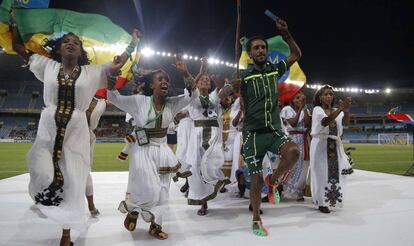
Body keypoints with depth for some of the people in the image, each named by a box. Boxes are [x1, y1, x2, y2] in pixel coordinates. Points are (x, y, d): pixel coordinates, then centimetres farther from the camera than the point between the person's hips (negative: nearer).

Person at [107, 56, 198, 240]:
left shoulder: (172, 103, -1)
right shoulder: (139, 101, -7)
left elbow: (192, 94, -8)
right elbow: (115, 98, -5)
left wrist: (185, 73, -22)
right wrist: (110, 84, -24)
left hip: (162, 150, 4)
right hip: (143, 150, -4)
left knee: (161, 191, 10)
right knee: (150, 190, -9)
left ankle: (155, 225, 30)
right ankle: (131, 210, 24)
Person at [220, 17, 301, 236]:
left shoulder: (274, 69, 8)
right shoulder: (244, 76, -2)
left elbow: (296, 54, 19)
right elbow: (221, 96, -7)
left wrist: (285, 33, 6)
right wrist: (230, 88, -30)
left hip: (274, 130, 3)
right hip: (253, 133, -2)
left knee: (293, 152, -29)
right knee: (256, 181, 1)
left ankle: (273, 181, 2)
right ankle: (256, 221, 24)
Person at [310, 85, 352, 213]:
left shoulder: (336, 111, 10)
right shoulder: (317, 109, -5)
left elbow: (345, 123, -9)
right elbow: (325, 122, -25)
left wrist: (346, 110, -26)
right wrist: (340, 109, -35)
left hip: (335, 145, 5)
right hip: (321, 144, -5)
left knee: (335, 172, 5)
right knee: (322, 173, -1)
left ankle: (330, 199, 22)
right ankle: (322, 203, 9)